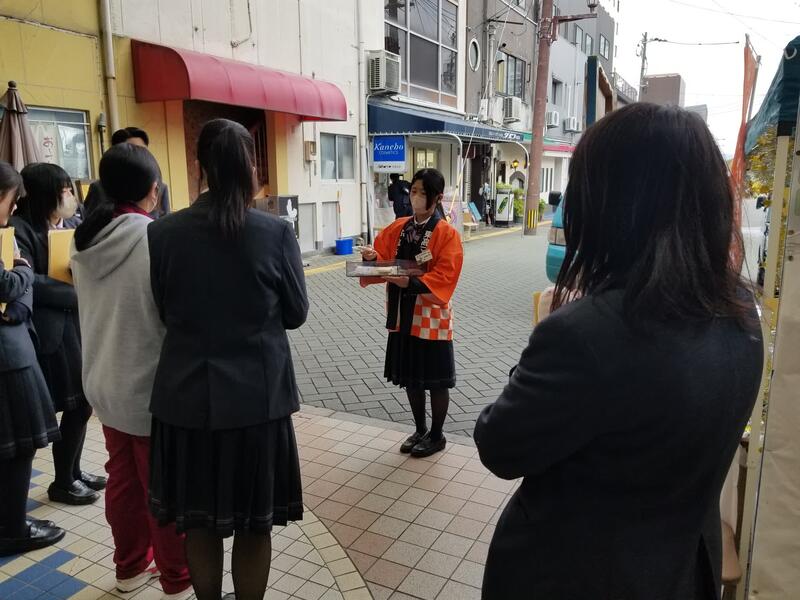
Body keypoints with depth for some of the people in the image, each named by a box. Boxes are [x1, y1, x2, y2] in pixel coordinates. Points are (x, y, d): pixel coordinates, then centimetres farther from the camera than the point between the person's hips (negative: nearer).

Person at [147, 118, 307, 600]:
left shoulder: (163, 233, -7)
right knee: (255, 526, 16)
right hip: (257, 395, -2)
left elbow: (162, 311, 4)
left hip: (187, 397, 2)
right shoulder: (276, 232, -12)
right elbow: (297, 313, -2)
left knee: (199, 524, 20)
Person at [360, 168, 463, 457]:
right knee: (410, 376, 15)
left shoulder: (447, 233, -11)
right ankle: (420, 430, 34)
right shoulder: (398, 228, 6)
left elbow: (445, 276, -18)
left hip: (432, 317, -5)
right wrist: (373, 257, -13)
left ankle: (437, 435, 25)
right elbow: (384, 258, 9)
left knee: (435, 379, 7)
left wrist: (412, 282, -29)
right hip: (403, 314, 6)